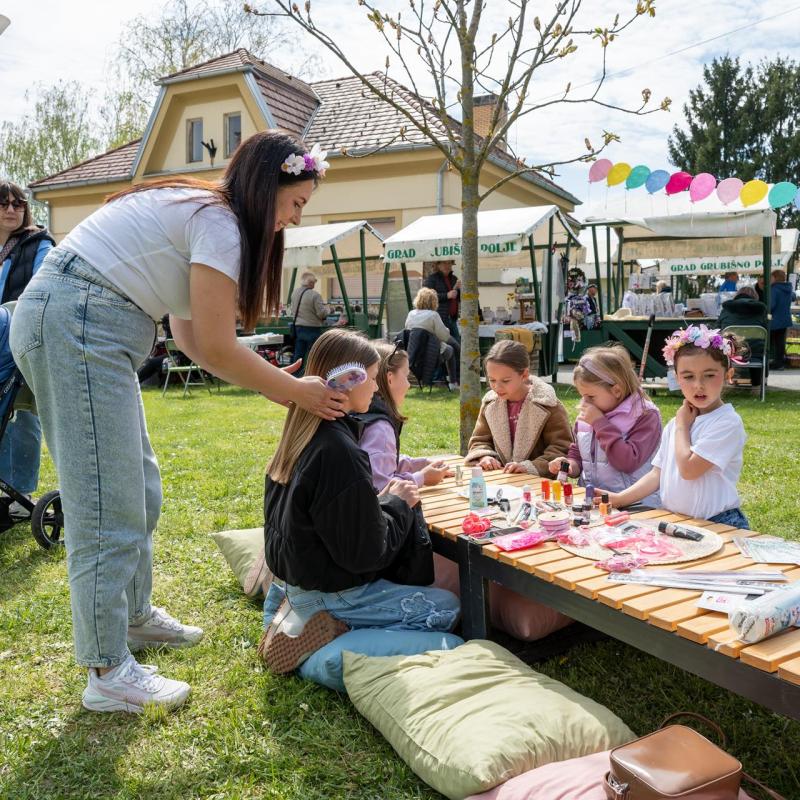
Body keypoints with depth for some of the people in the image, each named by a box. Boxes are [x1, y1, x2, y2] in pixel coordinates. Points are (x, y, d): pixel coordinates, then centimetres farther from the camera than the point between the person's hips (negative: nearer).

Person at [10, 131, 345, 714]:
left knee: (137, 491, 16)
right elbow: (215, 349, -16)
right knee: (108, 506, -8)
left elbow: (191, 334, 15)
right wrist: (295, 391, -5)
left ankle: (134, 616, 31)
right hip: (76, 324, -10)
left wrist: (276, 380, 8)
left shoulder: (197, 209, 19)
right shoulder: (219, 222, -12)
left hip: (80, 331, 10)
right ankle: (109, 673, 1)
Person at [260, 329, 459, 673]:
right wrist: (397, 504, -7)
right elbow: (366, 552, -22)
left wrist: (379, 500, 3)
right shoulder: (340, 452, -28)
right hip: (326, 592, -9)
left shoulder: (300, 436, 1)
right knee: (446, 607, 1)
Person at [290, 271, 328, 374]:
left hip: (298, 328, 6)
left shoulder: (295, 293, 3)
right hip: (312, 329, -6)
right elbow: (322, 313, -15)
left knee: (298, 355, 13)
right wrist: (326, 308, 5)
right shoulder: (315, 295, -18)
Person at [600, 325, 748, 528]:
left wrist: (682, 425, -4)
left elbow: (688, 469, -16)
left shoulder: (728, 422, -9)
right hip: (674, 522, 6)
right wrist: (619, 498, 1)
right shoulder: (675, 423, 11)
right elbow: (657, 474, 12)